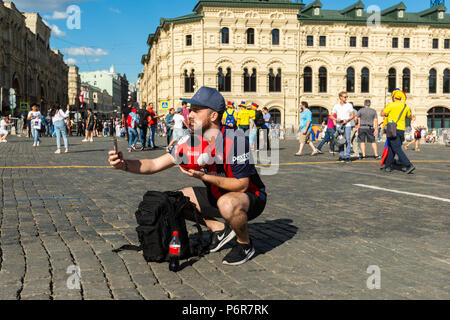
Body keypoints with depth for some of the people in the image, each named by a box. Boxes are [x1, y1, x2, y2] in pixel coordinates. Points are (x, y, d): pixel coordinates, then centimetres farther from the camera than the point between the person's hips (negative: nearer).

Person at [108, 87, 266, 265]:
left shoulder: (235, 140, -27)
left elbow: (242, 185, -25)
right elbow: (155, 165, -7)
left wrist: (203, 176, -31)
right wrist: (124, 164, -24)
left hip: (251, 196, -7)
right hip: (218, 195, 7)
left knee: (227, 203, -40)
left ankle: (245, 244, -9)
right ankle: (218, 229, 8)